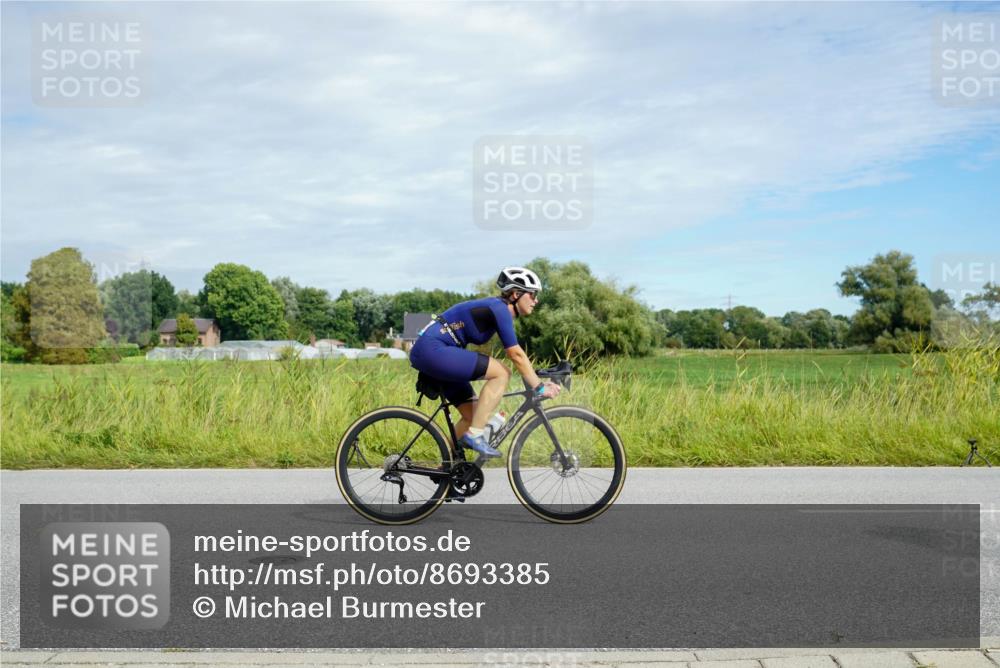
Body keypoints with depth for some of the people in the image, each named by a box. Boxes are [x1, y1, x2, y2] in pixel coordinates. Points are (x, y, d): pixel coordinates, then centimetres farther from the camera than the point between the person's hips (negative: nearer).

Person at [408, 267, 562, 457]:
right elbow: (516, 355, -16)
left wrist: (538, 382, 14)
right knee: (501, 373, -17)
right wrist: (539, 387, -10)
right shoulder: (498, 308, -14)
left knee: (473, 415, 11)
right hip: (432, 349, -10)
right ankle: (474, 435, -12)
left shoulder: (498, 308, 15)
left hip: (429, 352, 10)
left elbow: (517, 355, 19)